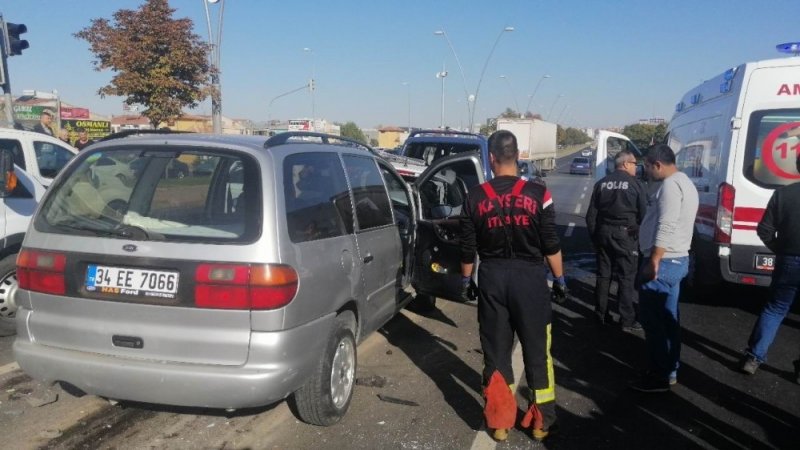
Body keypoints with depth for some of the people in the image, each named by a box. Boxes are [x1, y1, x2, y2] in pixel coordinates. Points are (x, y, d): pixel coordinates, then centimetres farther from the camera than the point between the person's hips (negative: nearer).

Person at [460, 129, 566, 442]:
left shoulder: (476, 198, -3)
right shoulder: (538, 194, -7)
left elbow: (468, 249, 2)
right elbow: (551, 245, -5)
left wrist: (466, 280, 16)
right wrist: (559, 279, 7)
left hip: (491, 279, 1)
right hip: (530, 278, -1)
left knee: (496, 352, 11)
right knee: (536, 351, 12)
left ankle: (499, 422, 20)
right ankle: (541, 421, 22)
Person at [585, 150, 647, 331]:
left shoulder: (601, 183, 8)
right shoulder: (635, 184, -5)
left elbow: (591, 214, 8)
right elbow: (643, 213, -5)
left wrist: (594, 235, 15)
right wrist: (641, 234, 8)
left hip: (603, 233, 5)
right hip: (625, 235, -4)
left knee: (603, 275, 12)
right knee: (626, 278, 0)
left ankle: (601, 315, 19)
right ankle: (627, 321, 2)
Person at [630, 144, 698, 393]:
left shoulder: (670, 185, -17)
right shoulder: (684, 182, 16)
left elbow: (666, 228, -25)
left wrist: (653, 262, -24)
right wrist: (641, 231, 30)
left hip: (663, 262, -11)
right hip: (677, 260, 11)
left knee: (653, 320, -3)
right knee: (667, 319, 15)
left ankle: (660, 376, 4)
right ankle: (669, 370, 24)